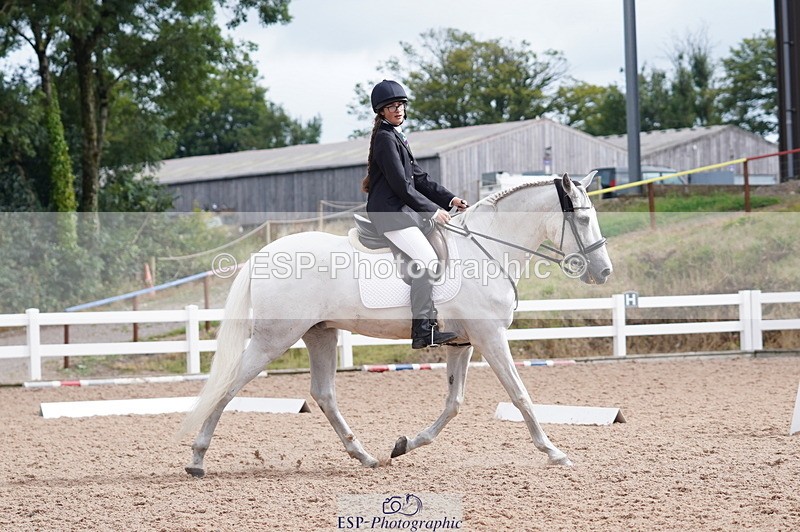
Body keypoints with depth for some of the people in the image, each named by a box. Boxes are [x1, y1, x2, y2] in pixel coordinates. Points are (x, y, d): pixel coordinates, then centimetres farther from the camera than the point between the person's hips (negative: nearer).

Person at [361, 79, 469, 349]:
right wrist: (432, 210, -12)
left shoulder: (397, 137, 20)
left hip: (402, 210, 11)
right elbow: (401, 185, -16)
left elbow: (419, 177, 19)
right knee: (426, 259, -22)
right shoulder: (385, 138, -11)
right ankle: (424, 331, -28)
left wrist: (449, 199, 9)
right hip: (389, 212, -11)